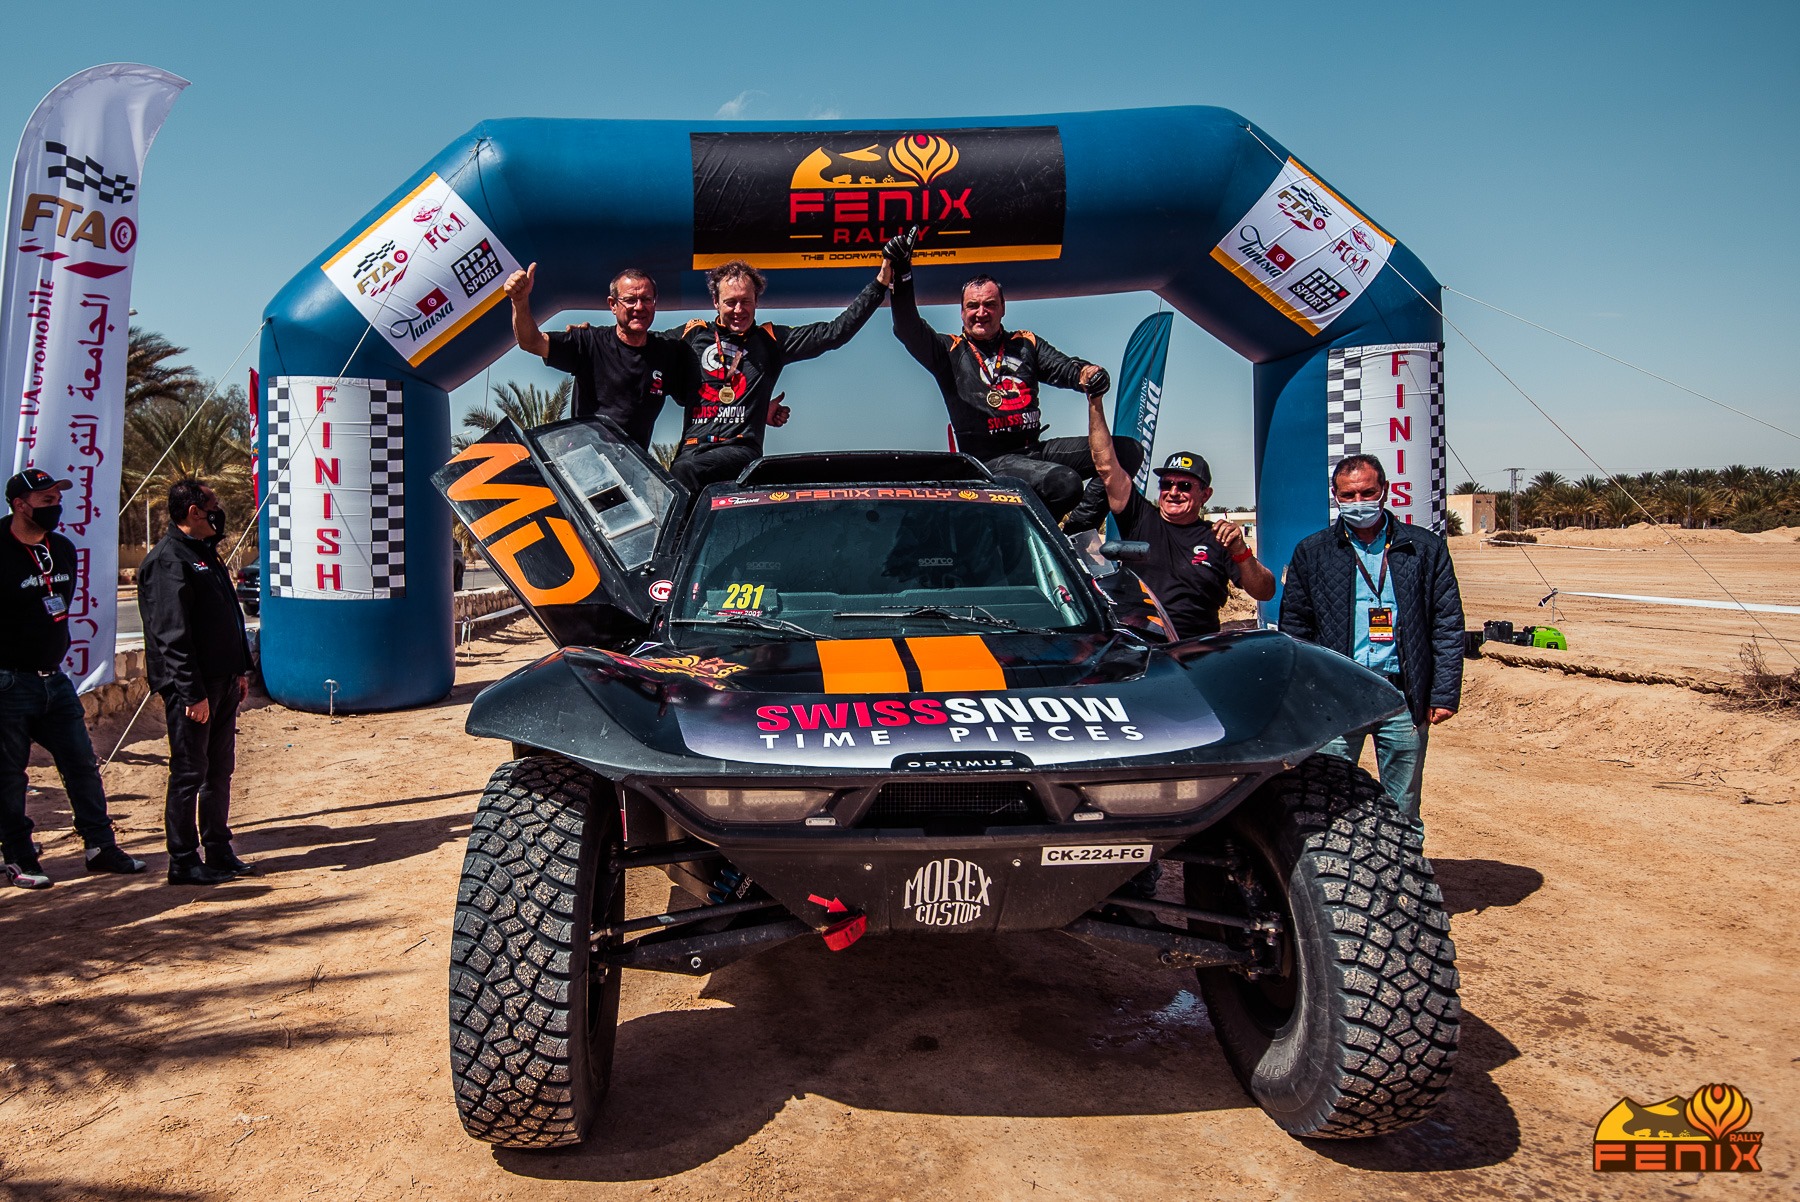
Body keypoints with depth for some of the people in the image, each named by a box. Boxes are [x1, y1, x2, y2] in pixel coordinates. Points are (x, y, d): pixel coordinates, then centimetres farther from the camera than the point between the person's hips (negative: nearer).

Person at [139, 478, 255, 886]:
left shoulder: (205, 553, 16)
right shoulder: (168, 561, -14)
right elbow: (172, 635, -19)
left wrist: (240, 670, 18)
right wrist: (193, 693, -21)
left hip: (222, 683, 9)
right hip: (193, 688, -9)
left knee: (219, 770, 14)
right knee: (189, 774, -1)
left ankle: (219, 852, 23)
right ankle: (183, 862, 8)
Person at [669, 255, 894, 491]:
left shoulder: (771, 340, 14)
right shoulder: (693, 334, 16)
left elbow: (835, 332, 11)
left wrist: (879, 284, 8)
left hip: (741, 449, -3)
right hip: (691, 449, 3)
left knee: (683, 472, -32)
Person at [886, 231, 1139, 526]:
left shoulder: (1025, 344, 19)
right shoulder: (951, 350, 8)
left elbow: (1063, 367, 6)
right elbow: (909, 330, -7)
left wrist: (1088, 372, -19)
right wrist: (901, 273, -19)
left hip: (1035, 449, 6)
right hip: (990, 459, -6)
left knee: (1128, 450, -6)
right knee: (1065, 482, -33)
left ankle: (1075, 529, -7)